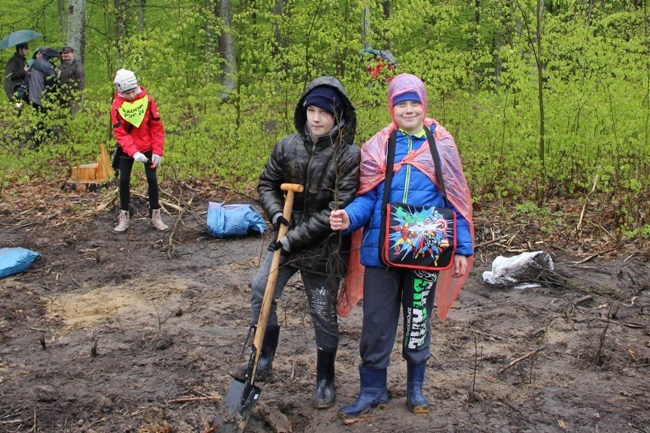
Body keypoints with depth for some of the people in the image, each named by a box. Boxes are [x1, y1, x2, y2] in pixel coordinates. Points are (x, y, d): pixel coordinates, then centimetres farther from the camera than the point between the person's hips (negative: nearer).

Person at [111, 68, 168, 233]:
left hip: (148, 146, 0)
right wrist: (134, 153, -29)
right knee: (124, 180, 1)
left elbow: (157, 126, -8)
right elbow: (120, 133, -16)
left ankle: (155, 215, 10)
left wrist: (157, 151, -11)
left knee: (152, 179, 0)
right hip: (127, 148, 0)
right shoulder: (117, 105, -14)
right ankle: (124, 216, 11)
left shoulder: (147, 100, -13)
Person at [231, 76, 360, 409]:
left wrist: (296, 238, -21)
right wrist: (275, 212, -10)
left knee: (323, 314, 6)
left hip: (324, 247, -4)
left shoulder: (350, 157, -17)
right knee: (261, 291, 5)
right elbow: (267, 183, 10)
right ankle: (263, 362, 25)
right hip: (287, 238, 5)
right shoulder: (287, 146, -3)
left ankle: (325, 381, 25)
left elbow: (336, 210, -19)